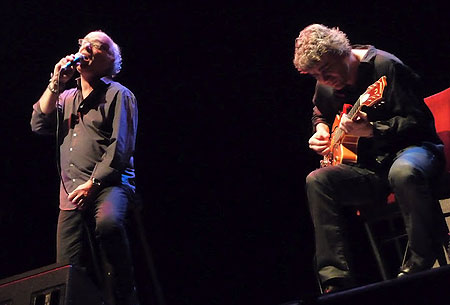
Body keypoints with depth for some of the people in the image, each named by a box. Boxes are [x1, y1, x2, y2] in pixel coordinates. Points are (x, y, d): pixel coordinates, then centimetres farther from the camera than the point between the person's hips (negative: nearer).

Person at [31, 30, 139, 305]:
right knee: (68, 274, -3)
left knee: (108, 221, -38)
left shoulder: (118, 95, 3)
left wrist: (92, 184, -14)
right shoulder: (66, 97, 22)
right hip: (72, 193, 6)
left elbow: (120, 147, -7)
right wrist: (55, 84, 2)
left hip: (109, 183, -5)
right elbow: (39, 125, 7)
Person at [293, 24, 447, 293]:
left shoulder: (384, 66, -13)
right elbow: (320, 114, 34)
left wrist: (370, 130, -30)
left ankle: (423, 263, -24)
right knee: (317, 181, -18)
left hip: (413, 146, -6)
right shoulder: (326, 87, 8)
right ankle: (337, 281, -20)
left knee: (404, 172, -42)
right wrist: (321, 128, 11)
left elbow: (416, 121, -18)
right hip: (371, 168, 6)